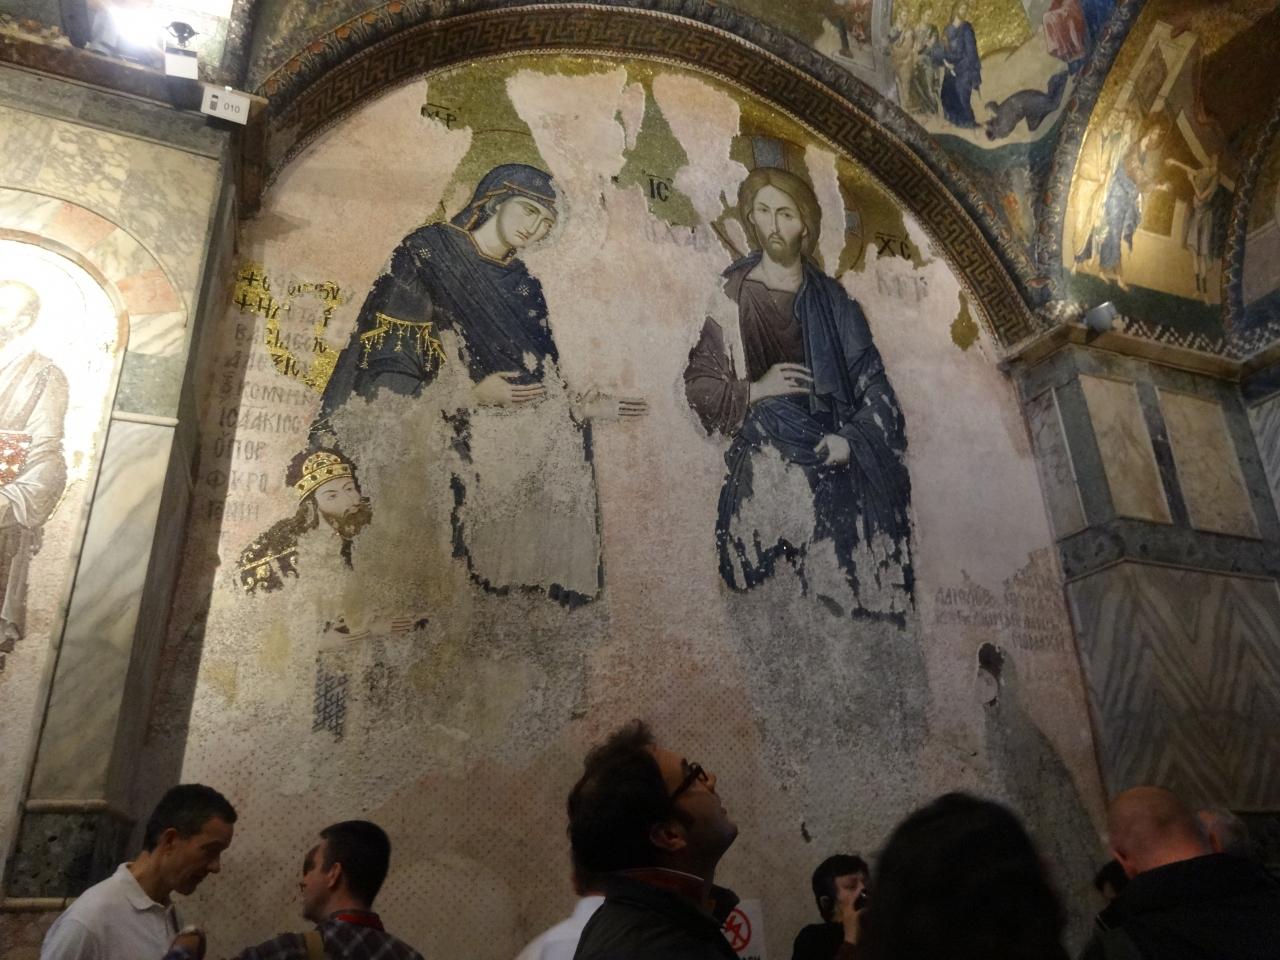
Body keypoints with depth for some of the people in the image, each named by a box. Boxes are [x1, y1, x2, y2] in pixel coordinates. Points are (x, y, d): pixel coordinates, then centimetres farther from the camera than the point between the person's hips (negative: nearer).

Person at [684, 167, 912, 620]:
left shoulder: (831, 299, 9)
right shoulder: (728, 297, 5)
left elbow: (873, 386, 8)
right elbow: (697, 385, 4)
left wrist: (852, 440, -8)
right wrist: (755, 390, -12)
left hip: (835, 459, 2)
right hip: (761, 472, -1)